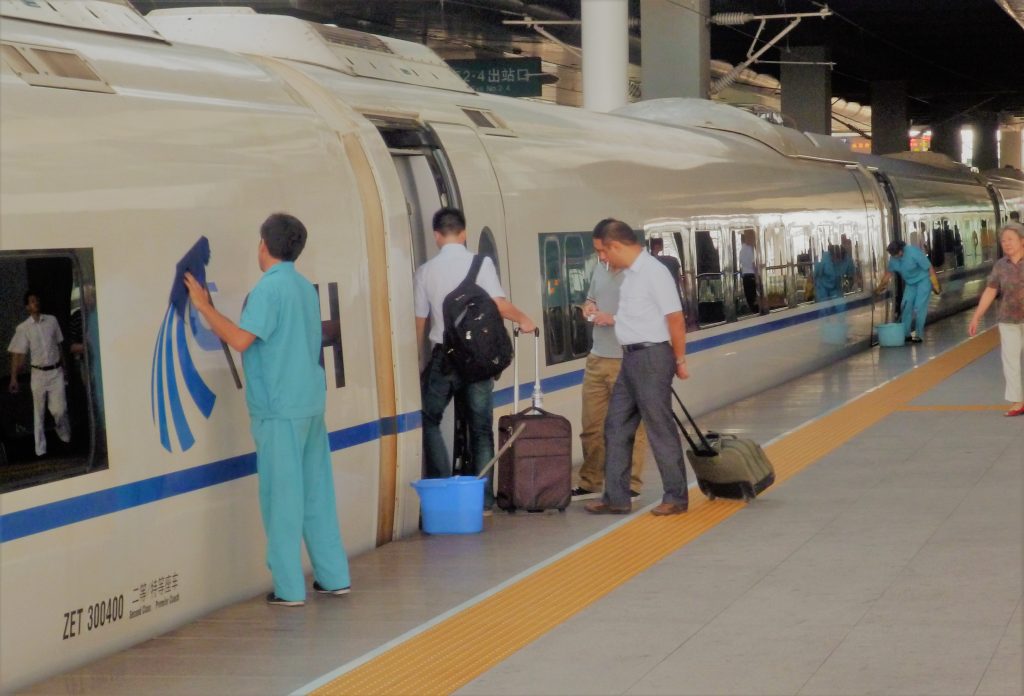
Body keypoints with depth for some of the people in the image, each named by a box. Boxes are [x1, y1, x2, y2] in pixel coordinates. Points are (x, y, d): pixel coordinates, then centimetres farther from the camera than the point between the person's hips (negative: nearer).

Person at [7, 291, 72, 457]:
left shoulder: (52, 320, 3)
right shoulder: (23, 328, -5)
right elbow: (17, 354, -7)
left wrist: (63, 367, 13)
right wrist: (14, 379, -12)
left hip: (56, 372, 1)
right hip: (38, 374, -1)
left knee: (59, 409, -3)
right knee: (39, 413, 5)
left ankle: (65, 438, 26)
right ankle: (40, 450, 12)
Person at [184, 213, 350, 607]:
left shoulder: (269, 287, -13)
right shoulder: (305, 287, 12)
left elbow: (241, 340, -19)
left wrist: (204, 307, -9)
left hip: (280, 408, -8)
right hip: (312, 402, 8)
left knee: (283, 496, -3)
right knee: (316, 491, 12)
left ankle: (289, 588, -2)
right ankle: (333, 577, 16)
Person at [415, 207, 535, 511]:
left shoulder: (426, 270, -2)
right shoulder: (481, 264, -6)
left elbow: (420, 319, 2)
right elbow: (498, 304, -16)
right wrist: (523, 319, 3)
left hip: (443, 355, 0)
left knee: (429, 420, 15)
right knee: (481, 428, 9)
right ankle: (483, 496, 7)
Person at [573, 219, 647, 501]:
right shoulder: (599, 269, 13)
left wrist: (614, 319, -19)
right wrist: (589, 307, 3)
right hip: (597, 358, 8)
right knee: (591, 425, 12)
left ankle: (631, 485, 7)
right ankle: (590, 483, 21)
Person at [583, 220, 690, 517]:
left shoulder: (654, 272, -16)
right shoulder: (630, 273, 10)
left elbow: (675, 318, -16)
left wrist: (680, 361, -12)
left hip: (651, 356, -10)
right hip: (631, 357, 10)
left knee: (660, 428, -2)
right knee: (616, 427, 10)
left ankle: (676, 497, 8)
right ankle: (616, 497, 15)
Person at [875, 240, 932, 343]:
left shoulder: (914, 253, -29)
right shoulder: (893, 258, -10)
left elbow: (929, 267, -22)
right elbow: (889, 273, 7)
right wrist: (879, 287, 11)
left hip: (923, 280, -6)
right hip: (910, 283, 6)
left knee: (919, 307, -12)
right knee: (906, 305, -2)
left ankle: (919, 335, -5)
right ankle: (905, 334, 5)